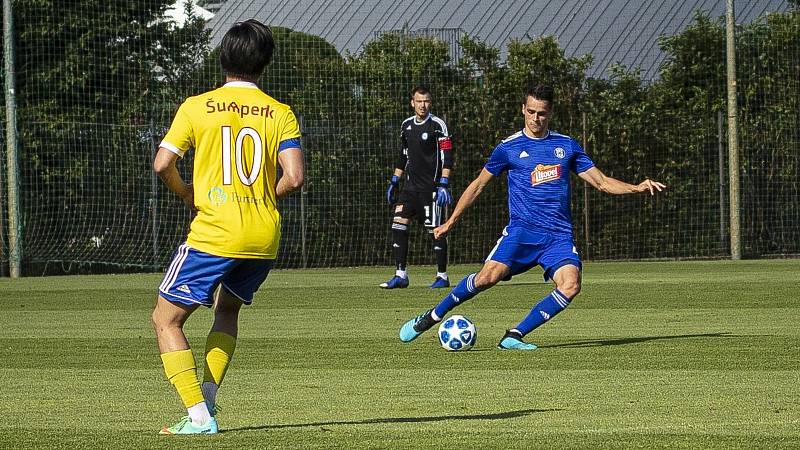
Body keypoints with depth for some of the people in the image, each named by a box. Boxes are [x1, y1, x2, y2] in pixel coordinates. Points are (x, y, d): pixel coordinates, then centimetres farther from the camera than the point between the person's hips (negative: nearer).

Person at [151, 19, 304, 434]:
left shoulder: (197, 107, -1)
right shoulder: (280, 114, 4)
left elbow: (162, 164, -8)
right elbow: (293, 177, -7)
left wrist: (186, 194, 11)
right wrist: (265, 198, 14)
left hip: (213, 233, -4)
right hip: (264, 239, 4)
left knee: (166, 319, 8)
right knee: (227, 309, 29)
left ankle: (199, 416, -6)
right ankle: (207, 398, 15)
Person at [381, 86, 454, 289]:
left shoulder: (437, 125, -7)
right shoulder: (407, 125, 12)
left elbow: (447, 156, -11)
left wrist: (444, 184, -19)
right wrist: (394, 181, 18)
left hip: (431, 187, -6)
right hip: (410, 186, 6)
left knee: (436, 230, -3)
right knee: (398, 224, -6)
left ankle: (442, 276, 7)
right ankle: (400, 275, -2)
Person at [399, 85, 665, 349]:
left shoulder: (566, 145, 13)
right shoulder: (509, 148, 6)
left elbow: (602, 182, 16)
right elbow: (478, 185, 16)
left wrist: (636, 188, 0)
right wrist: (451, 222, 13)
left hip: (559, 235, 2)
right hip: (522, 230, -2)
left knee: (571, 285, -25)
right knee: (489, 275, -26)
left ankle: (514, 337, -15)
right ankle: (430, 318, -8)